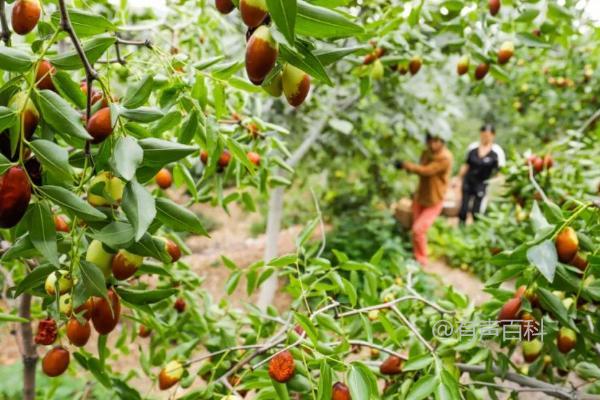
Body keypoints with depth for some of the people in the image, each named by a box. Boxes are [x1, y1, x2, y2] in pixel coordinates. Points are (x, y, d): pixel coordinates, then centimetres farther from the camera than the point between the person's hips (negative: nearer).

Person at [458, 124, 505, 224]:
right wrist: (458, 179, 13)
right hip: (468, 182, 3)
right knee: (462, 210, 5)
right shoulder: (472, 147, 3)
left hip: (483, 185, -3)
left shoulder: (497, 152, -9)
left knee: (476, 212, -2)